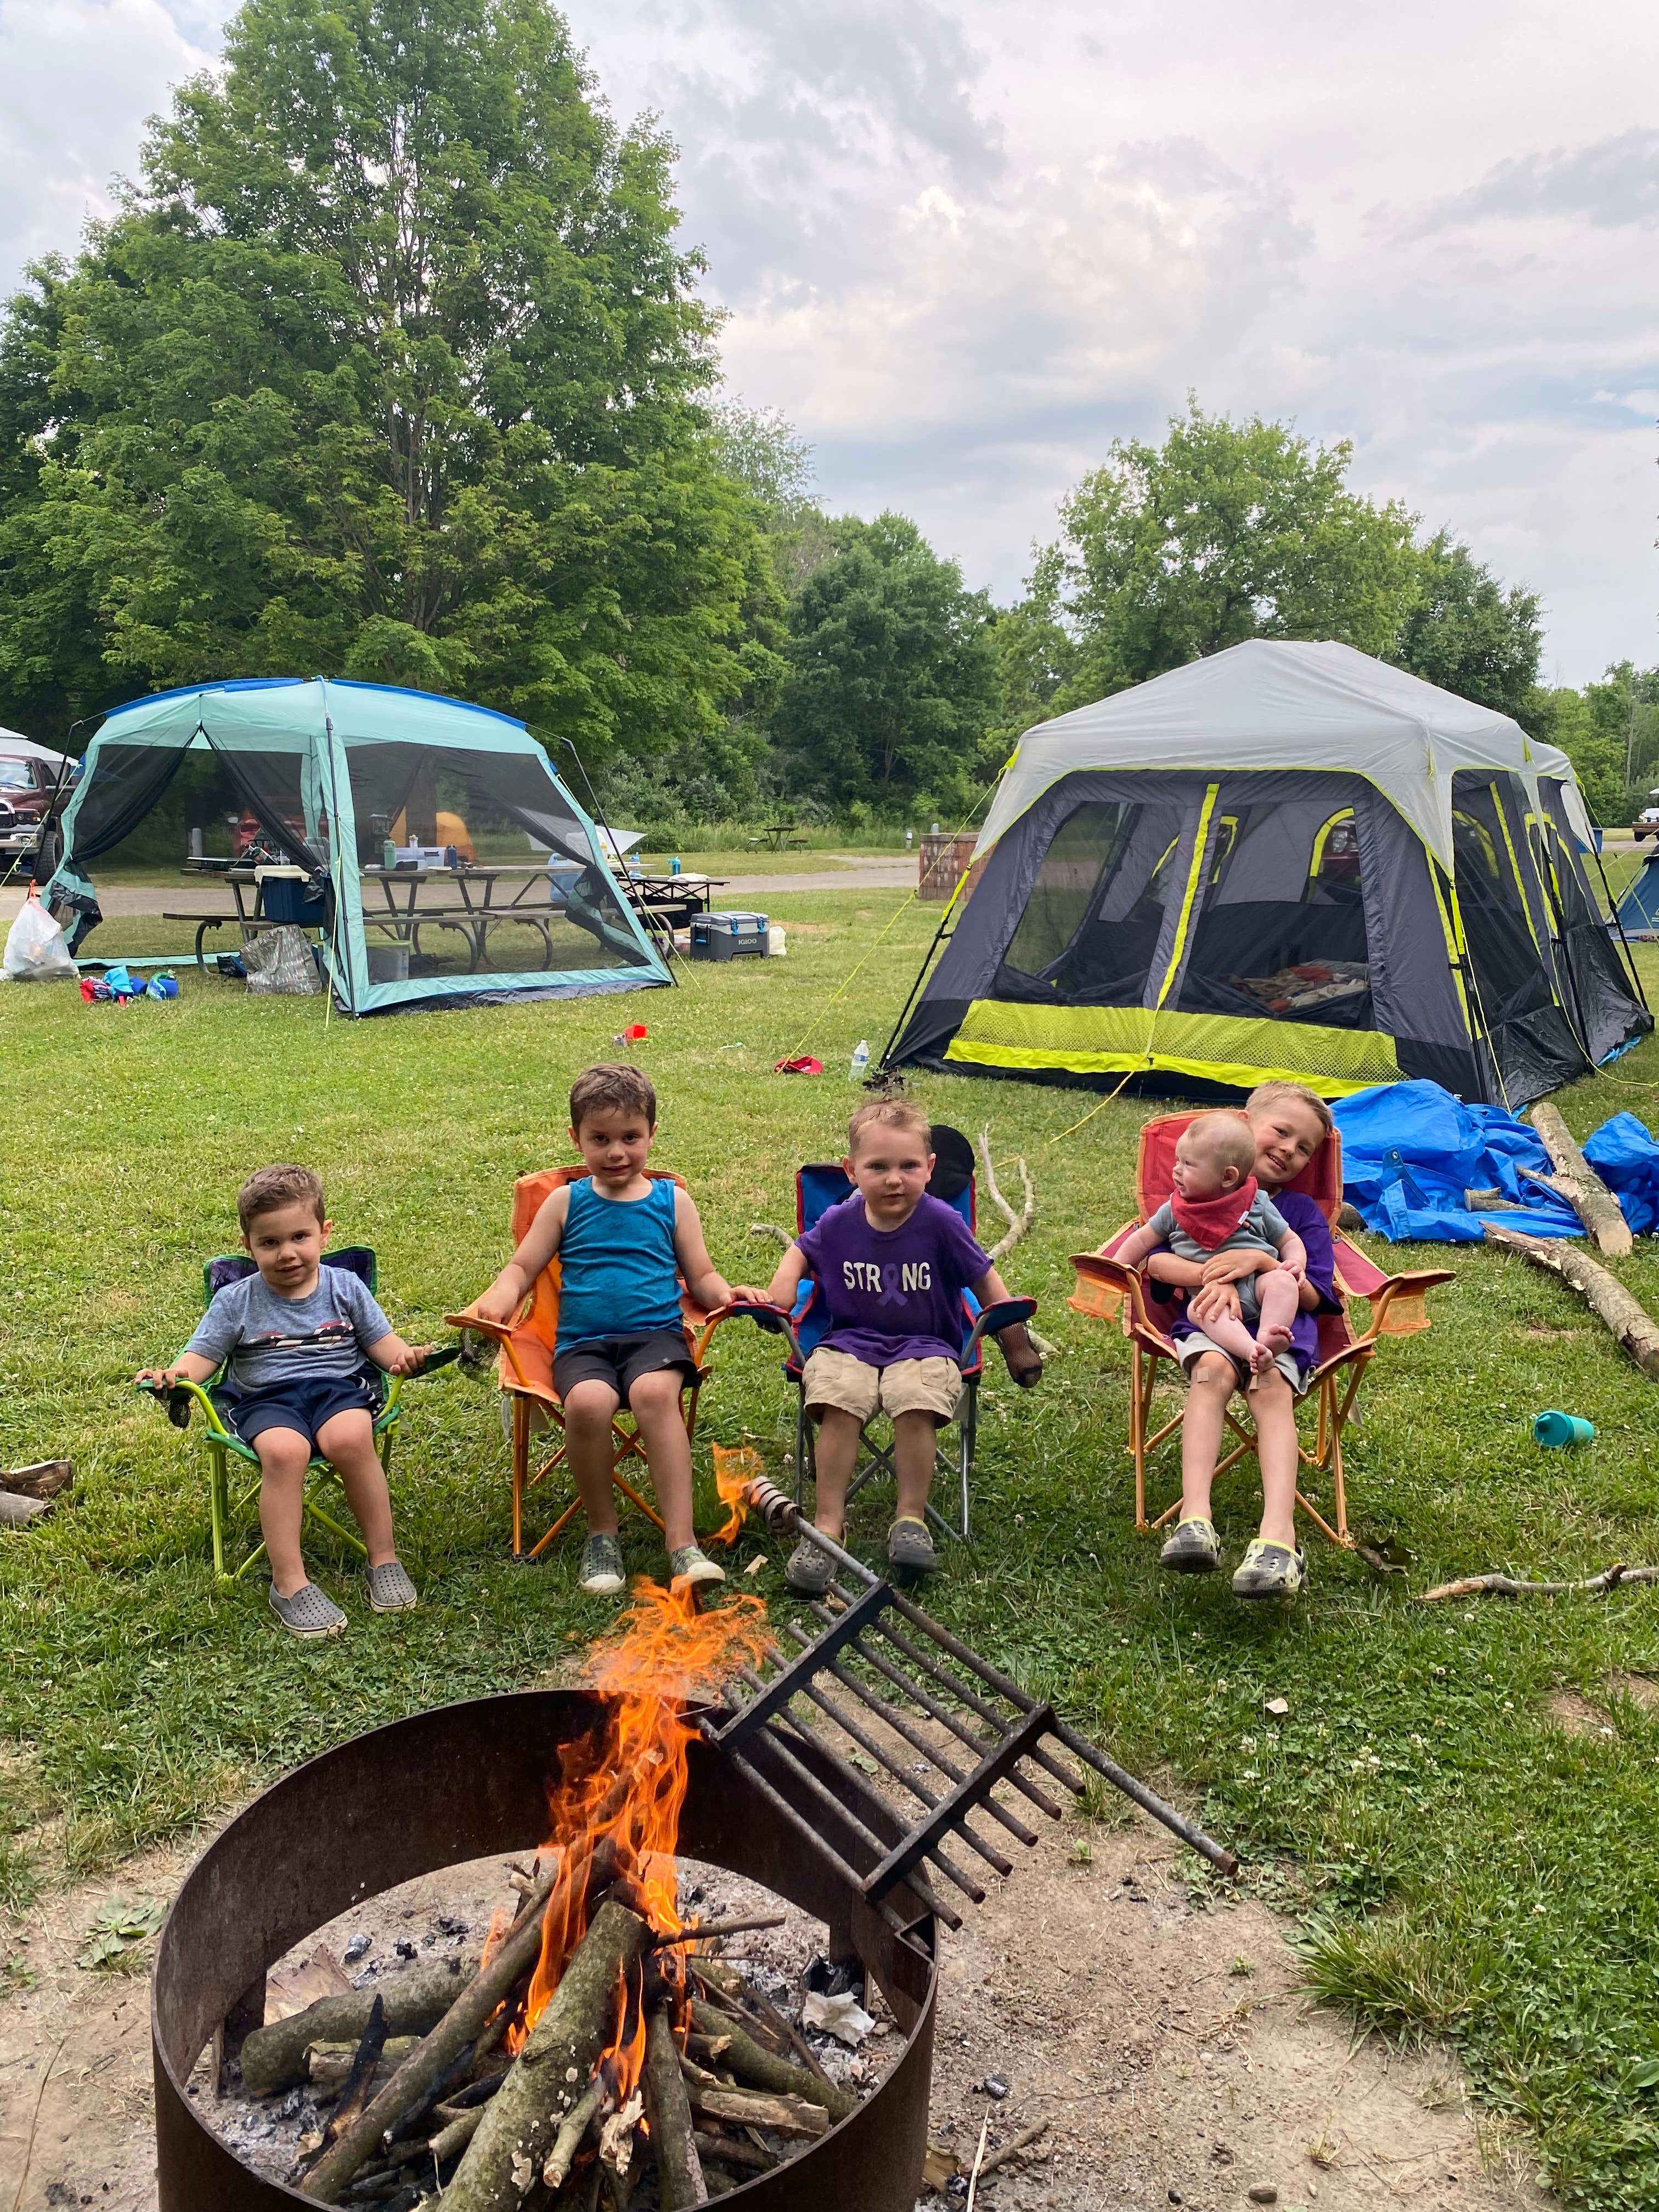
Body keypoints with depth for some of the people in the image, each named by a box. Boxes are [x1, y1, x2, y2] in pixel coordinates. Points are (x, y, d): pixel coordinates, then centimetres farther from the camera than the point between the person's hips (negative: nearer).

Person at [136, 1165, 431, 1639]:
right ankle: (290, 1582, -29)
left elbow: (380, 1340, 11)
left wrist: (403, 1356, -11)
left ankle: (384, 1559, -20)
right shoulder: (235, 1301, 9)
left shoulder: (346, 1288, 11)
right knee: (284, 1450, -36)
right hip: (265, 1399, 0)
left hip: (338, 1388, 0)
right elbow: (202, 1354, 7)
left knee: (350, 1439, -36)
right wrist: (175, 1374, -15)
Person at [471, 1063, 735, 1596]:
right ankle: (601, 1534, -10)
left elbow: (701, 1276, 14)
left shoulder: (672, 1201, 13)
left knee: (655, 1391, -36)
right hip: (583, 1342, 1)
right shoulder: (566, 1202, 14)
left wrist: (728, 1296, -8)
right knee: (587, 1401, -34)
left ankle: (681, 1543, -32)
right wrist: (498, 1300, -4)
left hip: (655, 1332, 0)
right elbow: (522, 1267, 17)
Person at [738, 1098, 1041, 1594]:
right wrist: (776, 1296, 1)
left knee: (916, 1404, -32)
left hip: (924, 1345, -1)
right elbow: (799, 1254, 20)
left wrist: (1017, 1348, 6)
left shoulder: (941, 1222, -9)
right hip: (851, 1342, 2)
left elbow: (987, 1286, 0)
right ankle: (827, 1525, -18)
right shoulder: (838, 1222, -1)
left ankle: (911, 1518, -11)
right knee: (839, 1403, -29)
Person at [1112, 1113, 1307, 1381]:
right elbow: (1142, 1240, 20)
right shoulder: (1174, 1210, 13)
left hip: (1258, 1281, 1)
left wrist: (1295, 1264, -4)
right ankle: (1250, 1350, -56)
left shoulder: (1259, 1205, 10)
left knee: (1283, 1281, -30)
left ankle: (1267, 1338, -47)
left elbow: (1290, 1241, 17)